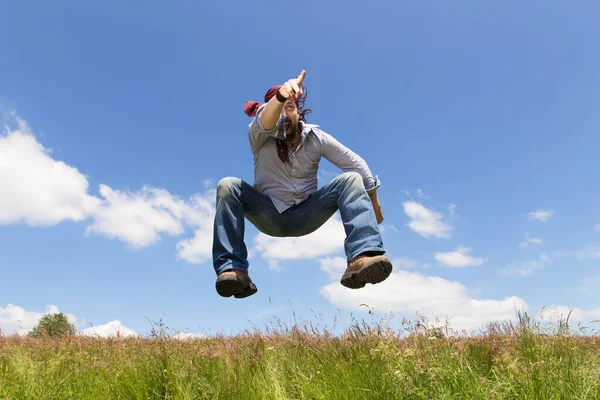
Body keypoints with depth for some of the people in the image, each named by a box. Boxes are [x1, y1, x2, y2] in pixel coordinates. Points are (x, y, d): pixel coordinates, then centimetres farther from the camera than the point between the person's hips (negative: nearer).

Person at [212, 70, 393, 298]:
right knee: (228, 185, -28)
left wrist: (373, 202, 4)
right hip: (270, 216, -1)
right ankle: (232, 269, -37)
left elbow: (356, 164, 2)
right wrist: (280, 97, -57)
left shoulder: (316, 137, -3)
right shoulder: (258, 136, -8)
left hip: (305, 216, 1)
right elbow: (266, 121, -34)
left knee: (351, 179, -22)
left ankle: (362, 258, -42)